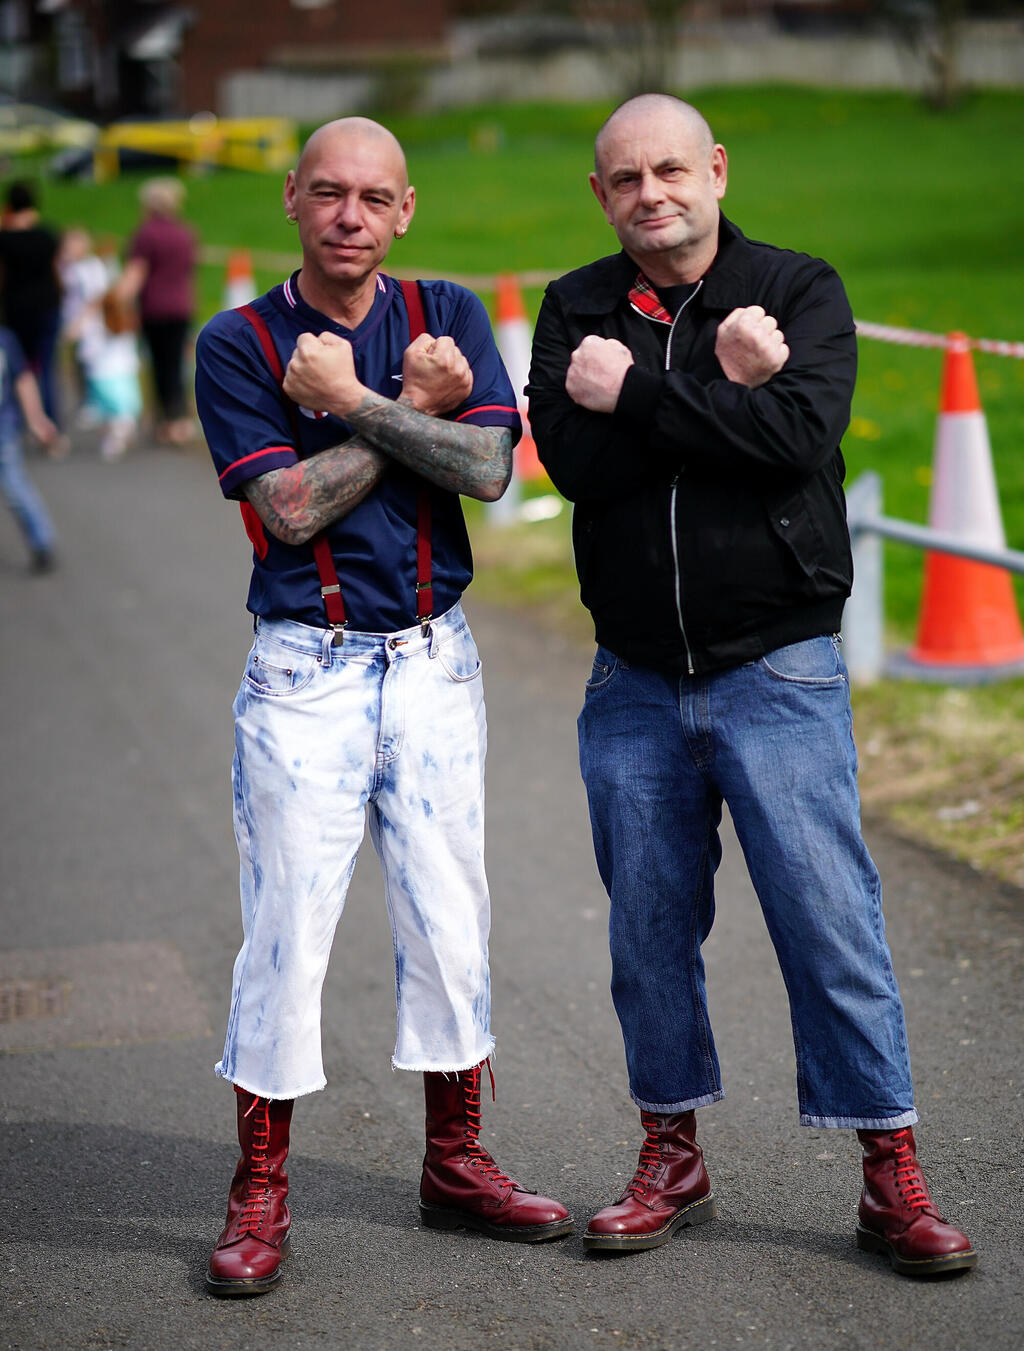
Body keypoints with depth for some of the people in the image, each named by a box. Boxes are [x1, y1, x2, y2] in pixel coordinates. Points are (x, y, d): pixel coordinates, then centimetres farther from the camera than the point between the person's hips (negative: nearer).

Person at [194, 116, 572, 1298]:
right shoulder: (235, 344, -2)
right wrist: (414, 404, -9)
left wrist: (354, 401, -14)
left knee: (448, 912, 8)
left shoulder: (447, 314, 5)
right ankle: (259, 1191, 7)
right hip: (304, 669, -3)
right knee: (288, 921, -4)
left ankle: (454, 1161, 22)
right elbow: (293, 505, -13)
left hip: (433, 658, 3)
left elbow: (487, 468, -9)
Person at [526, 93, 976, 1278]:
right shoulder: (575, 312, 6)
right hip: (634, 681, 3)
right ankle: (671, 1160, 26)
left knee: (829, 916, -3)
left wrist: (637, 394, -16)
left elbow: (797, 436, -19)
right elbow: (573, 460, -11)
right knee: (649, 926, 10)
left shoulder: (800, 291, -1)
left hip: (777, 669, -3)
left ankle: (891, 1179, 8)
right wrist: (717, 392, -17)